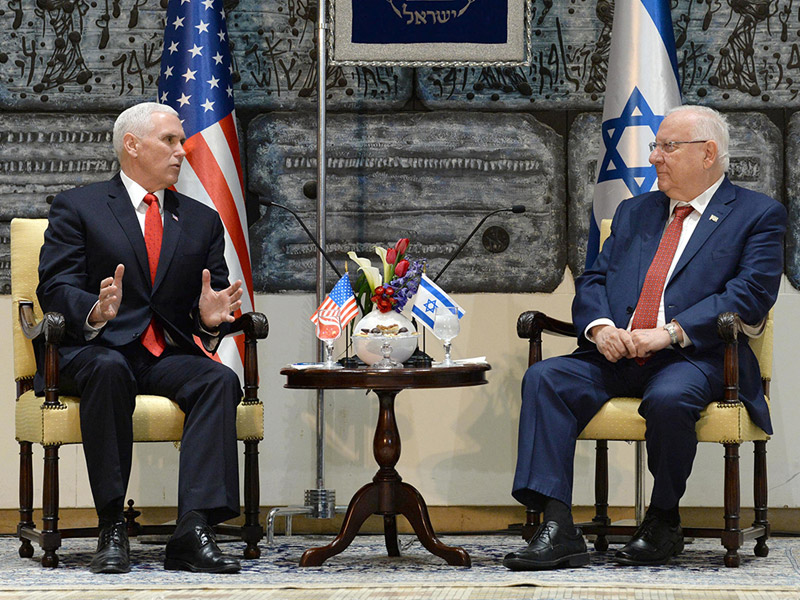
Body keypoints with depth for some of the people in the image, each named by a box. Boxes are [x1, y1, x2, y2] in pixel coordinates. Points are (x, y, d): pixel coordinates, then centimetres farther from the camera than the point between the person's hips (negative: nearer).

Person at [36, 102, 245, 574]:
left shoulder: (203, 221, 21)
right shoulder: (78, 207, 8)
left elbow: (215, 298, 15)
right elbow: (55, 287, -3)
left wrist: (212, 318, -11)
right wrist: (94, 312, -25)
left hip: (170, 356, 3)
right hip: (93, 349, -3)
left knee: (221, 380, -29)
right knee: (108, 370, -38)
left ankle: (194, 531, -40)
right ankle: (112, 528, -32)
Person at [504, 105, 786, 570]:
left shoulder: (759, 215, 6)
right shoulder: (634, 212, 25)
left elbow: (751, 293, -7)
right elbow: (594, 281, 18)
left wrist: (671, 333, -17)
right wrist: (599, 327, -6)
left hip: (692, 357, -5)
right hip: (616, 356, 5)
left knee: (668, 399, -38)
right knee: (545, 379, -21)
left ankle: (664, 522, -11)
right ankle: (558, 530, -28)